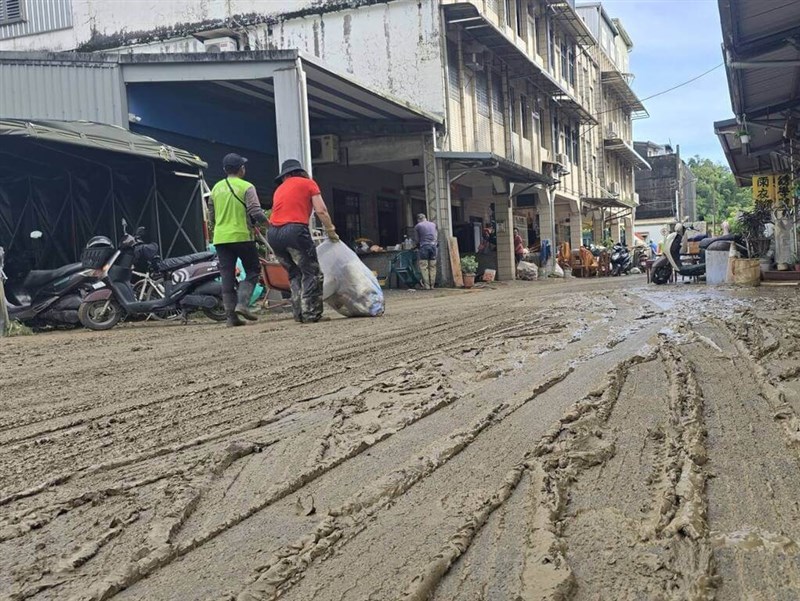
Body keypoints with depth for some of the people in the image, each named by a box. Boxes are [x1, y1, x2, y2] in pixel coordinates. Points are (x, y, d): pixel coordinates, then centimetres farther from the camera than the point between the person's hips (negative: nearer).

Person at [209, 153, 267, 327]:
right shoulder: (246, 187, -5)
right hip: (242, 236, -5)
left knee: (227, 276, 6)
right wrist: (267, 221, 2)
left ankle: (230, 315, 4)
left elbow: (211, 216, 17)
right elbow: (255, 212, -14)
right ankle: (242, 304, -10)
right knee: (252, 271, 8)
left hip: (220, 238, 5)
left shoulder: (216, 188, 12)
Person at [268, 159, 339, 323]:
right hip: (294, 230, -6)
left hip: (273, 233, 6)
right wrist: (331, 231, 10)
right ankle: (310, 314, -8)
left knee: (294, 274, 16)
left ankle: (299, 314, 11)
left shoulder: (279, 189, 28)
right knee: (311, 273, -1)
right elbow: (321, 211, 2)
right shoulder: (308, 183, 12)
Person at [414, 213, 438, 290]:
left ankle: (426, 285, -9)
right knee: (432, 266, 6)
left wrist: (418, 244, 26)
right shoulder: (433, 224, 17)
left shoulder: (417, 226, 6)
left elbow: (417, 239, 9)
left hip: (424, 246, -4)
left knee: (424, 267, -2)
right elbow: (436, 236, 19)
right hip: (433, 245, 4)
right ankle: (432, 285, 4)